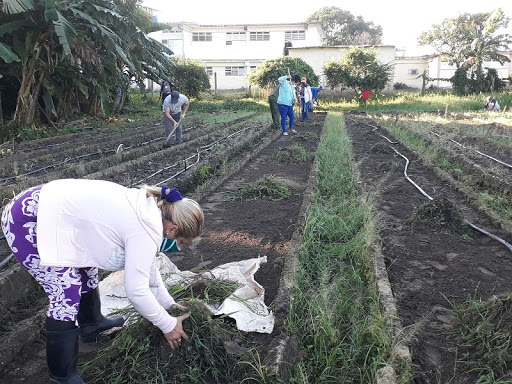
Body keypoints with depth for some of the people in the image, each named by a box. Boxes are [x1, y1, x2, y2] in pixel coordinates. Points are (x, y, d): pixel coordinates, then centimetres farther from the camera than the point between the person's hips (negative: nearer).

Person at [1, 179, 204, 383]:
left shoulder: (148, 206, 6)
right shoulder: (148, 229, -22)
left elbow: (146, 265, 17)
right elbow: (136, 292, -19)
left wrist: (169, 304, 21)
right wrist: (168, 325, -5)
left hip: (47, 203, 10)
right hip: (27, 221, -10)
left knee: (86, 269, 21)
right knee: (65, 297, -8)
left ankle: (91, 324, 45)